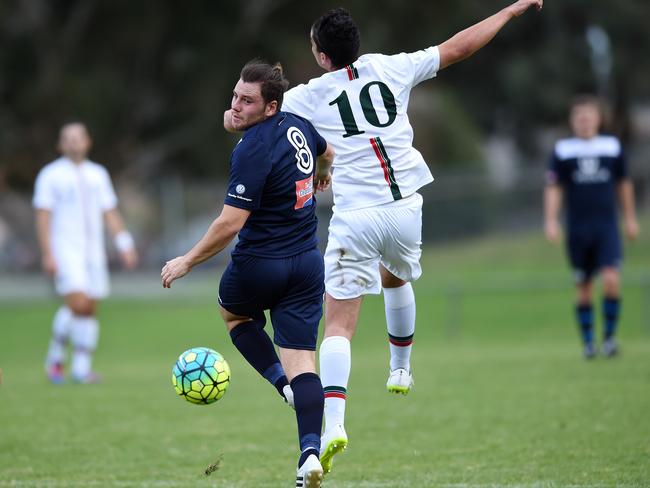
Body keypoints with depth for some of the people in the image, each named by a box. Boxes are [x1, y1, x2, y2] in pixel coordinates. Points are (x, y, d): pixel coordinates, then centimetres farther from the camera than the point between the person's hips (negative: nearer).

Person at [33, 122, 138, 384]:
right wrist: (47, 254, -13)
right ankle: (55, 357, -3)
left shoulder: (98, 174, 13)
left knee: (89, 311, 2)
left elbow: (110, 213, 14)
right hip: (65, 251, -5)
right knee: (78, 303, -19)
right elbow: (43, 217, -5)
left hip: (93, 252, 5)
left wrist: (125, 245, 4)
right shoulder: (50, 175, -1)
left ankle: (82, 367, 7)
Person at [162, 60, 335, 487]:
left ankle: (281, 381, 8)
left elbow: (230, 223, -24)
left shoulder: (253, 151, -22)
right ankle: (311, 452, -13)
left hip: (260, 265, -6)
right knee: (301, 359, 2)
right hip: (307, 264, 6)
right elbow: (328, 153, 27)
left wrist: (188, 262, -13)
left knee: (233, 311, 28)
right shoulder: (298, 126, 3)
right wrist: (321, 176, 50)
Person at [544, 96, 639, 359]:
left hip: (607, 227, 0)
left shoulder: (612, 147, 5)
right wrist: (551, 221, -9)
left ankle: (610, 335, -1)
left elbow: (624, 183, 16)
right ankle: (588, 342, 17)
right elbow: (553, 188, 2)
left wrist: (630, 218, 19)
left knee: (611, 280, -16)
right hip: (577, 229, 0)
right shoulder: (562, 150, 1)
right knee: (583, 288, 4)